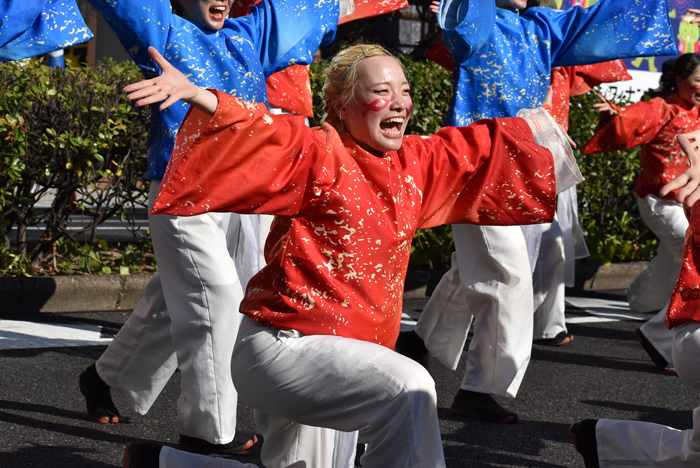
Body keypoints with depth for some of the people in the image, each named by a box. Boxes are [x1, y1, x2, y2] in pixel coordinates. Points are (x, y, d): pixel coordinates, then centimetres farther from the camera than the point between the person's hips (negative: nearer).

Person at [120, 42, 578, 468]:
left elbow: (475, 150, 27)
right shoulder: (316, 153, -12)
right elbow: (258, 137, -28)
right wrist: (203, 100, -46)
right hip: (283, 344, -9)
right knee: (409, 390, -28)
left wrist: (530, 129, 38)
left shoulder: (417, 163, 10)